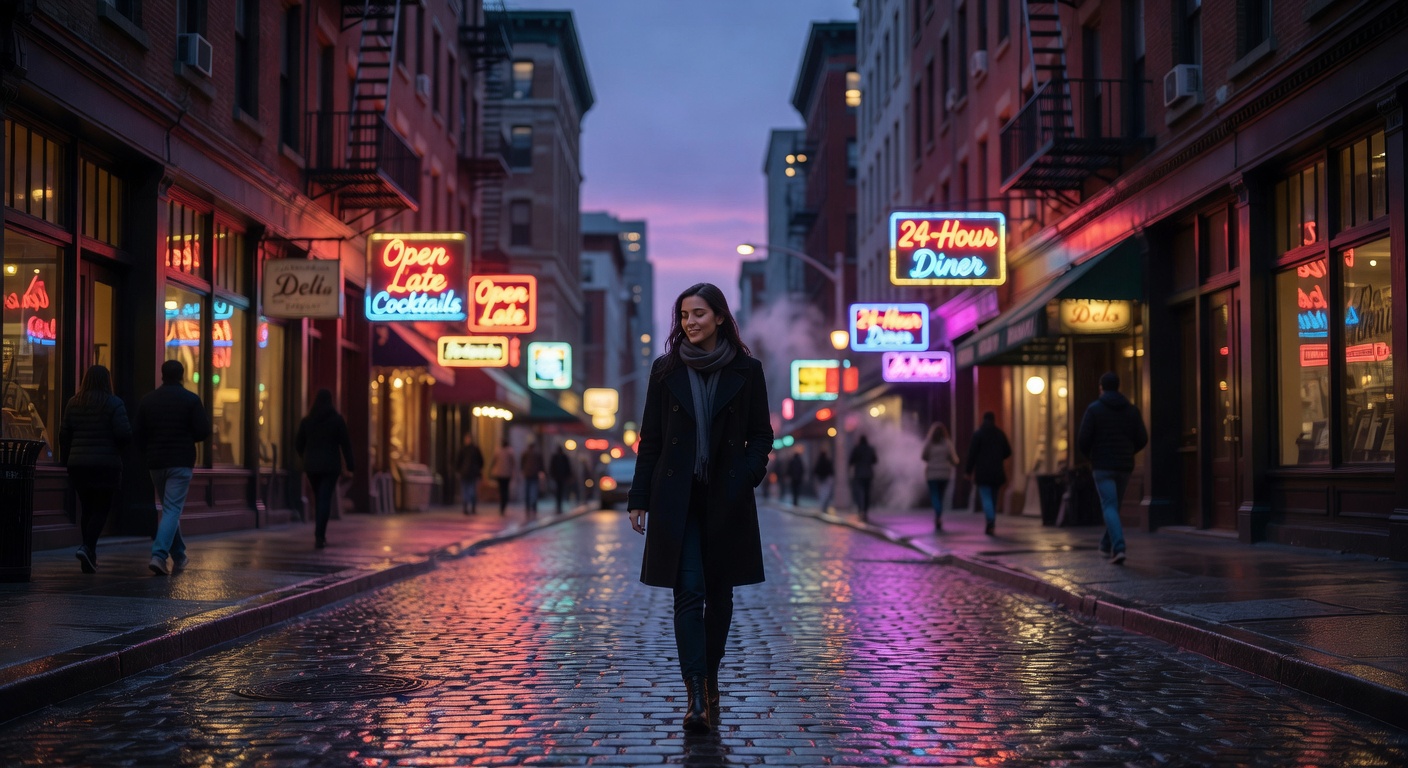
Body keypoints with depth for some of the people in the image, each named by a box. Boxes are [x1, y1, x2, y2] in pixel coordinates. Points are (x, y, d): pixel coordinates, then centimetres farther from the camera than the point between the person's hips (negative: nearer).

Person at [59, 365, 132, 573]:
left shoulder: (73, 403, 7)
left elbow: (64, 434, 8)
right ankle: (87, 547, -20)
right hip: (106, 465, -4)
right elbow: (124, 434, -15)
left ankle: (90, 557, 13)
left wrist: (65, 461, 16)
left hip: (78, 464, 4)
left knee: (87, 510, 12)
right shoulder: (114, 403, -7)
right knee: (101, 510, 0)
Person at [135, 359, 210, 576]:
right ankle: (159, 555, -20)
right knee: (173, 509, -5)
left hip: (156, 462, 4)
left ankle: (179, 556, 24)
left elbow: (138, 434, 5)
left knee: (169, 508, 17)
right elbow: (203, 431, -9)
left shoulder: (147, 400, 5)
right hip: (181, 462, -4)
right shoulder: (191, 399, -5)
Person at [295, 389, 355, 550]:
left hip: (311, 466, 3)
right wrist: (350, 465, 1)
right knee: (325, 499, -4)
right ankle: (319, 536, -16)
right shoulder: (337, 419, -5)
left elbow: (298, 444, 7)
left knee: (318, 498, 18)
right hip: (331, 466, -3)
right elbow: (345, 443, -6)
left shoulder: (306, 420, 2)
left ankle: (320, 534, 20)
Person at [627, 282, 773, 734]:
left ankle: (709, 682, 28)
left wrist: (748, 475, -12)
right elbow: (650, 438, 6)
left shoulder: (746, 370, 3)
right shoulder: (666, 371, 5)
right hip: (677, 498, -1)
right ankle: (697, 698, -13)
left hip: (727, 500, 1)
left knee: (719, 594, 10)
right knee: (689, 593, -9)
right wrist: (639, 498, 3)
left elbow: (761, 435, 6)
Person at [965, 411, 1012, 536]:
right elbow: (1008, 452, 10)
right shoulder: (1000, 434, 6)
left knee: (986, 498, -8)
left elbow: (972, 454, -8)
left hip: (983, 472, -4)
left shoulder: (978, 434, -6)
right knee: (993, 498, 13)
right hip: (997, 472, 4)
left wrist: (968, 470, -1)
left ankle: (991, 522, -27)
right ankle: (990, 526, 17)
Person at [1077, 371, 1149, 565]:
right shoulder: (1131, 409, 6)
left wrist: (1089, 454, 11)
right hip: (1124, 466, 4)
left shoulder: (1094, 409, -5)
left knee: (1110, 507, -8)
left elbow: (1082, 439, -10)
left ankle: (1118, 547, -25)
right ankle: (1107, 545, 30)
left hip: (1102, 466, -4)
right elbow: (1142, 439, 3)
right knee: (1114, 506, 19)